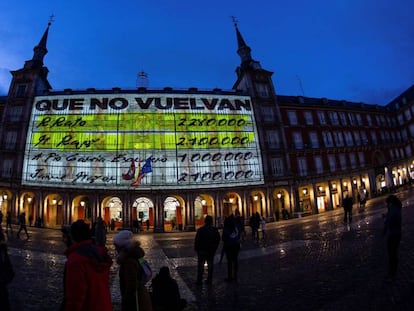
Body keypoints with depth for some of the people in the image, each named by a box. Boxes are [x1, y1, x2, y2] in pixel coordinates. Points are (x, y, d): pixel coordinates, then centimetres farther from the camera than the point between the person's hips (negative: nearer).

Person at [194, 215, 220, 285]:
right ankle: (209, 280, 14)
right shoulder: (215, 230, -2)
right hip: (211, 250, 3)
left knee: (200, 264, 5)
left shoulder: (200, 230, -13)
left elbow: (197, 240, -10)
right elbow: (218, 240, 6)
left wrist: (196, 249, 2)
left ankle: (199, 280, 7)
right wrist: (214, 248, 14)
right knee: (210, 264, 11)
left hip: (202, 250, -3)